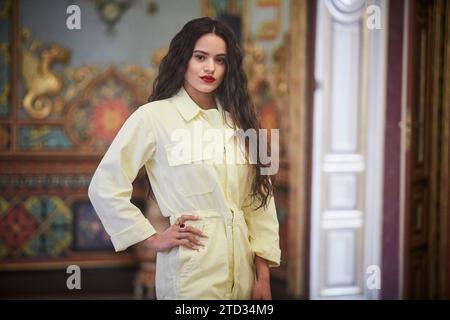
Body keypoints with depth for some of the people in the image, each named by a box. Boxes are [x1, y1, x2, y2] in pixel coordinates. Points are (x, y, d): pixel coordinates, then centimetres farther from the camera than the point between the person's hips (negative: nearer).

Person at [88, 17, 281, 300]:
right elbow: (105, 187, -9)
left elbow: (260, 195, 5)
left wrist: (263, 275, 0)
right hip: (191, 267, -5)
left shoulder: (237, 120, 7)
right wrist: (153, 238, -8)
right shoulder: (154, 116, -7)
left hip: (241, 264, 5)